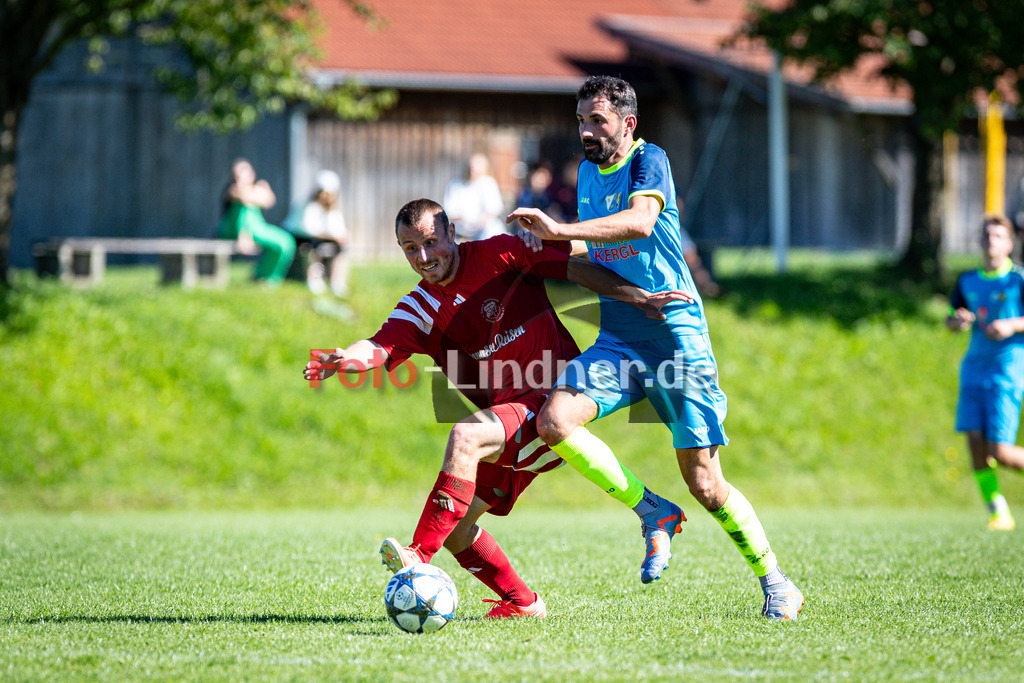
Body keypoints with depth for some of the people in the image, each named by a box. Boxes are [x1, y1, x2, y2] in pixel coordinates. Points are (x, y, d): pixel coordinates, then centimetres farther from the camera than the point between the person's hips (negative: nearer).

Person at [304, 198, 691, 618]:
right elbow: (381, 347, -10)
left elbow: (577, 269, -1)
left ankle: (419, 559, -37)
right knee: (455, 526, 1)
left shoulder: (496, 256, -2)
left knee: (464, 437, -31)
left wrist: (641, 299, -8)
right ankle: (520, 602, 18)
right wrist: (342, 359, -33)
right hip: (504, 419, 7)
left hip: (549, 403, -7)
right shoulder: (420, 308, 8)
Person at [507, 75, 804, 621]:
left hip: (675, 333, -6)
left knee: (704, 483, -5)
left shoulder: (648, 161, -9)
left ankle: (775, 583, 15)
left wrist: (559, 231, -37)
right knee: (554, 421, -21)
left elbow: (640, 222, -30)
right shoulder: (587, 172, 13)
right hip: (617, 340, 6)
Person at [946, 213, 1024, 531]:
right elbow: (951, 320, 20)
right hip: (974, 368, 5)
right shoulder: (967, 281, 12)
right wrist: (957, 320, -2)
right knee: (975, 441, -6)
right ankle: (998, 513, 3)